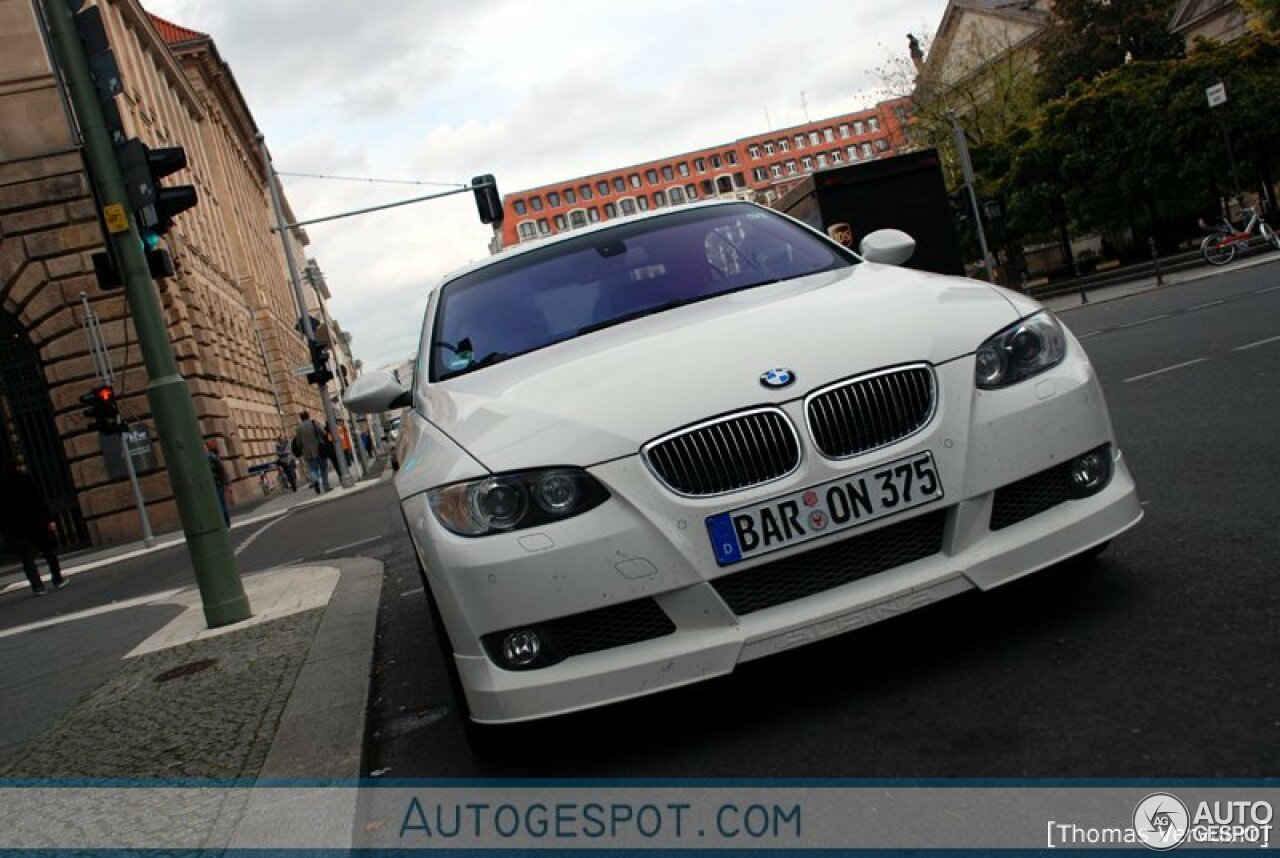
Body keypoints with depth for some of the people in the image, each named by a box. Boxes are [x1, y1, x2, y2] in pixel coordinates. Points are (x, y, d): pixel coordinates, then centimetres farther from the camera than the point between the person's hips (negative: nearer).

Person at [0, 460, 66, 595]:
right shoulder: (25, 479, -3)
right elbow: (39, 500, -9)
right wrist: (49, 519, -8)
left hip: (15, 527, 1)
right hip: (36, 521, -1)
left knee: (27, 558, 3)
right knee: (49, 551, 13)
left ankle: (38, 586, -3)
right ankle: (58, 580, 15)